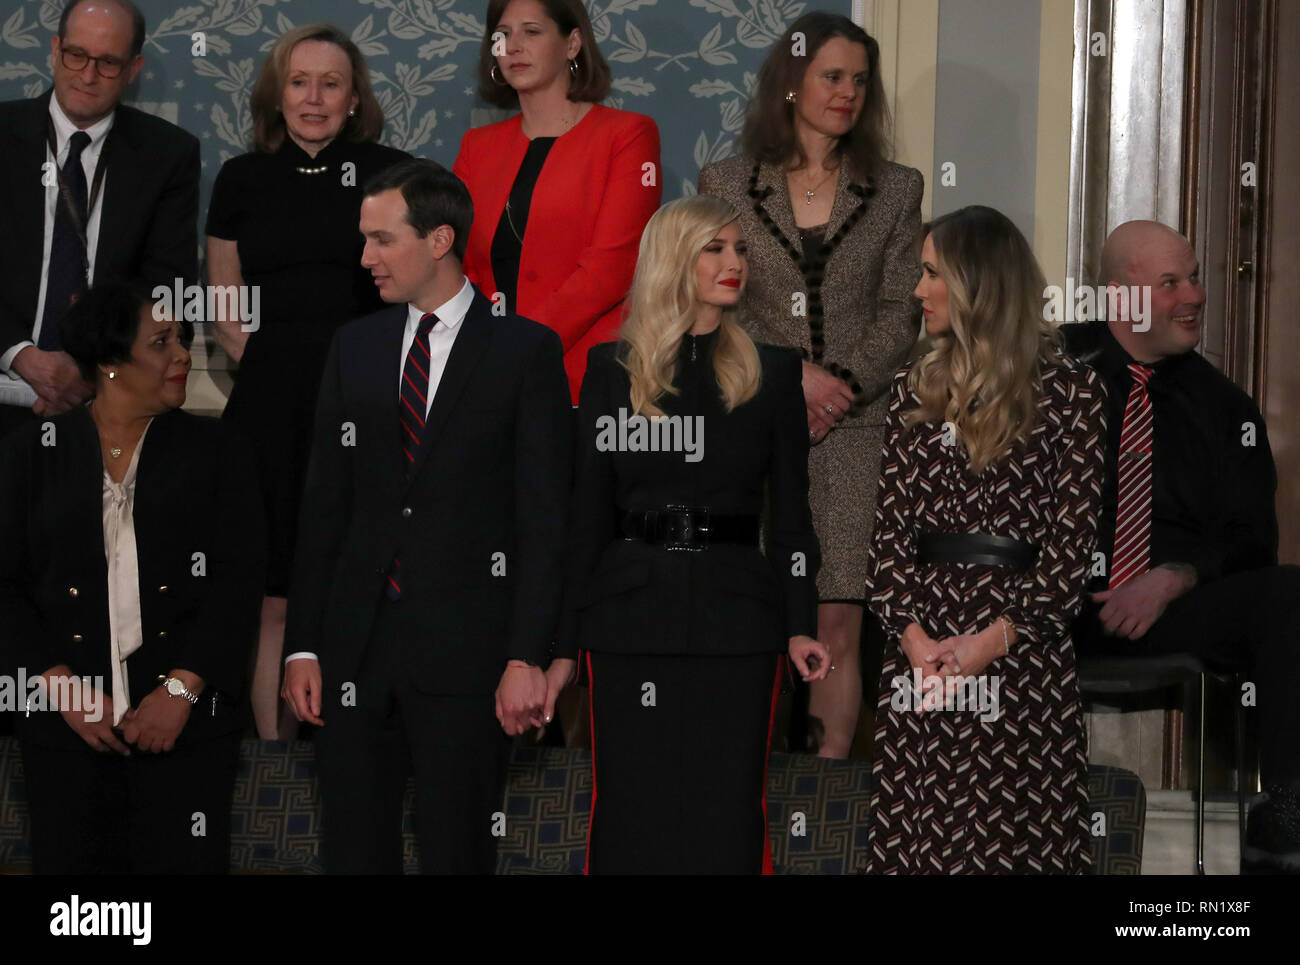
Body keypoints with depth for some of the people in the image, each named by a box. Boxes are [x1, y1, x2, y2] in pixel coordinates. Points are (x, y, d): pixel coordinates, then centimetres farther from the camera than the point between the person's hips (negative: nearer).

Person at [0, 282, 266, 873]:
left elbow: (238, 581, -1)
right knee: (71, 861, 3)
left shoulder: (216, 451, 6)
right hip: (65, 727, 0)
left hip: (185, 721, 0)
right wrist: (63, 689, -9)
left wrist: (181, 690, -12)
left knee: (185, 862, -2)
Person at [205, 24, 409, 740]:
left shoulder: (386, 172, 6)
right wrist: (262, 358, 1)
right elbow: (223, 305, 17)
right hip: (270, 404, 2)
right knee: (273, 594, 0)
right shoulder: (243, 179, 13)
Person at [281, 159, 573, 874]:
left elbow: (543, 517, -5)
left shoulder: (525, 350, -1)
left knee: (457, 855, 0)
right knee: (354, 851, 6)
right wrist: (302, 648, 5)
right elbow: (323, 506, 11)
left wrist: (526, 659, -12)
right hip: (356, 647, 4)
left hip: (464, 651, -4)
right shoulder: (354, 346, 12)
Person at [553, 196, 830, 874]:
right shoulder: (612, 368, 4)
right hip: (631, 613, 0)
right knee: (631, 807, 2)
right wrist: (565, 640, 1)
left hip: (736, 615, 1)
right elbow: (588, 511, 4)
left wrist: (799, 625, -1)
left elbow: (791, 511, 8)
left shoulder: (772, 372, 7)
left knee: (729, 813, 1)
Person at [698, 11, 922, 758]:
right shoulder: (726, 186, 9)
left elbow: (902, 313, 6)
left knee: (838, 620, -7)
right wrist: (793, 374, -10)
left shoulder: (896, 191, 12)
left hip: (855, 428, 0)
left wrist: (841, 386, -9)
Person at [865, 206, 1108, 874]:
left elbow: (1074, 541, -7)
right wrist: (911, 633, -9)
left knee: (1017, 837, -1)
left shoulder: (1070, 392, -2)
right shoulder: (914, 390, 11)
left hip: (1022, 653, -3)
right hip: (920, 648, 4)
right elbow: (888, 527, 6)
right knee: (918, 836, 4)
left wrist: (993, 641, -15)